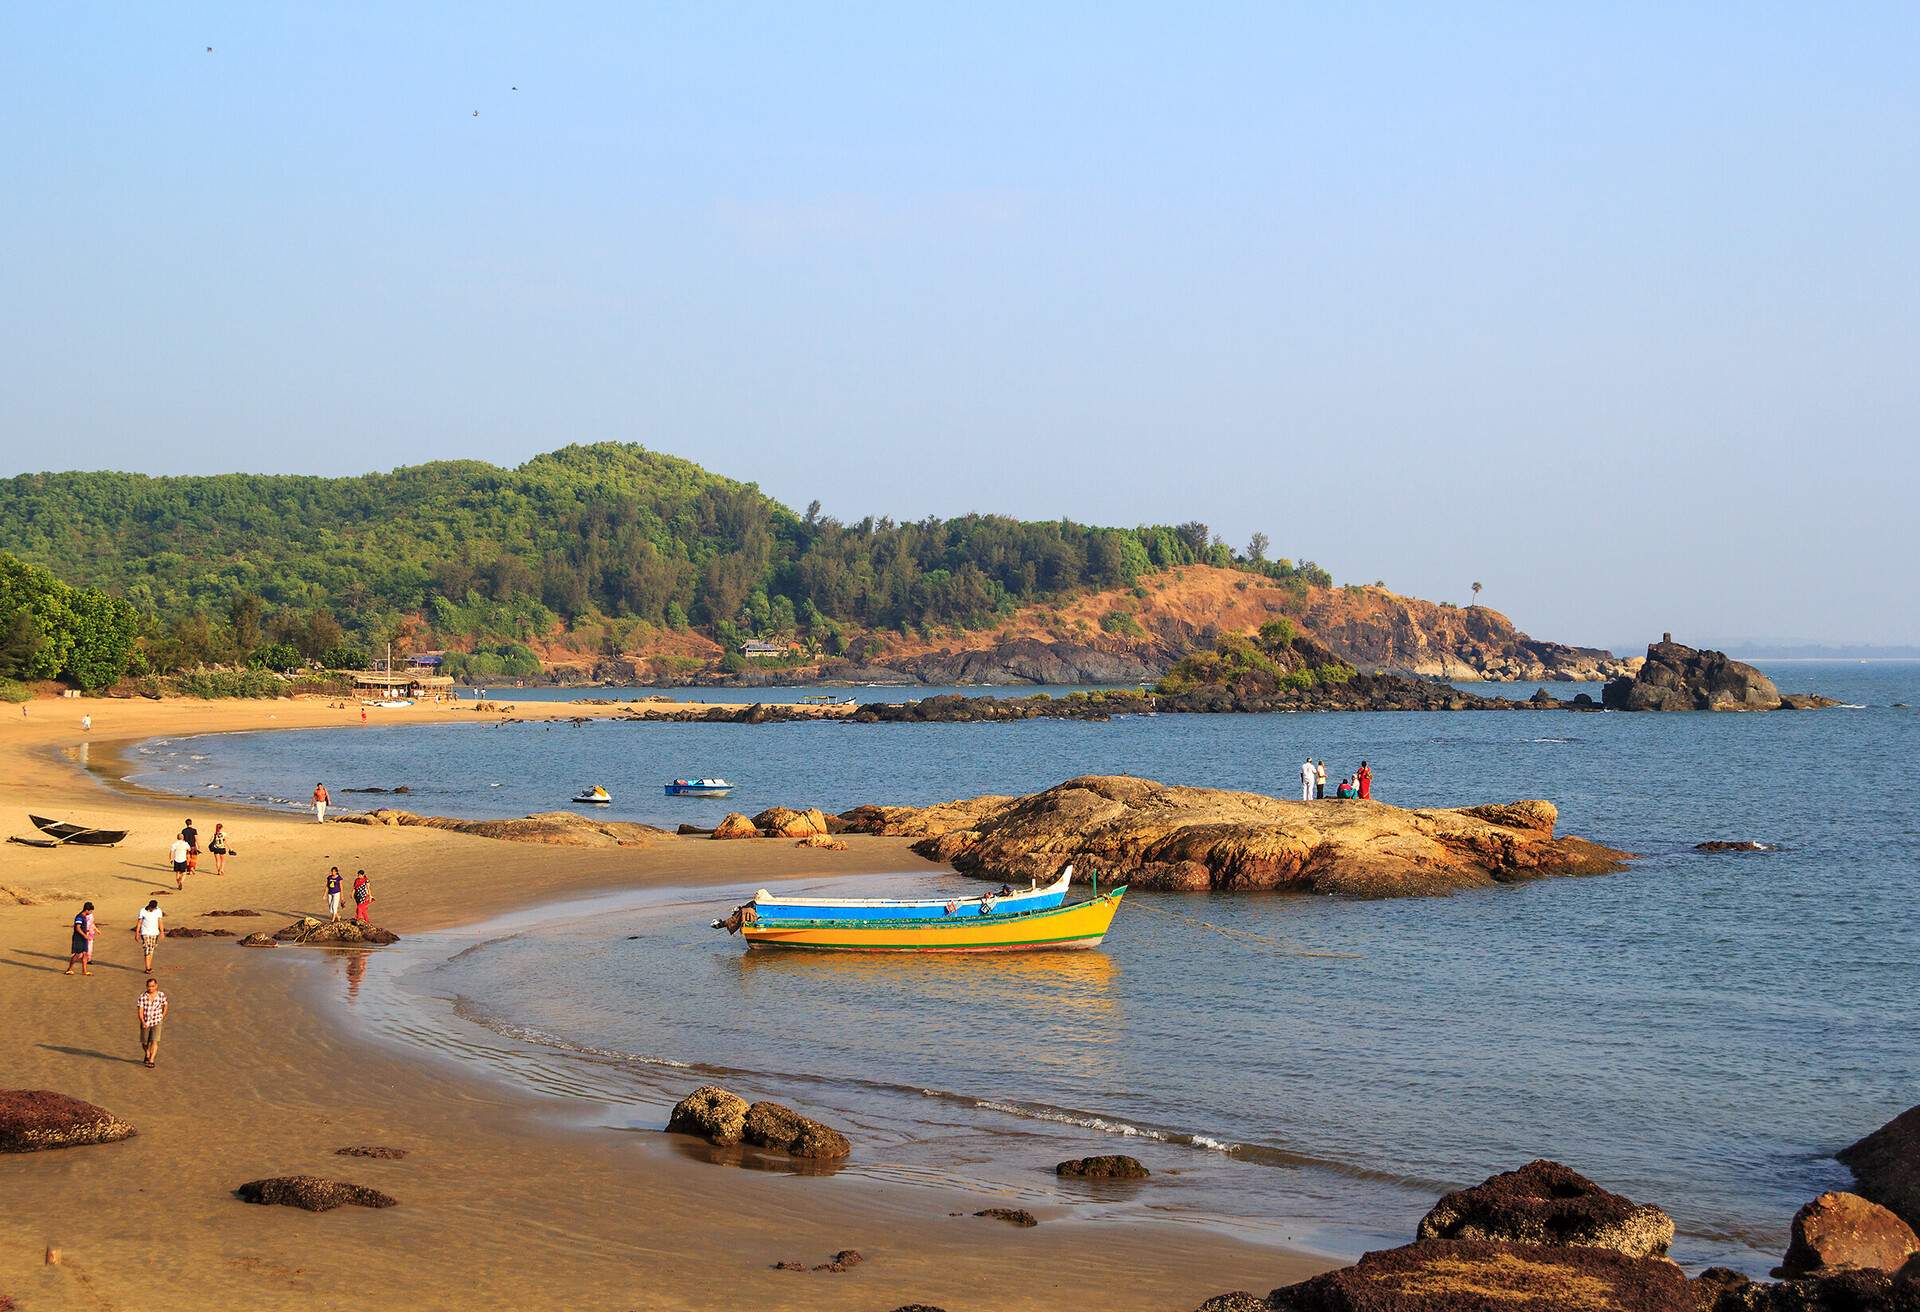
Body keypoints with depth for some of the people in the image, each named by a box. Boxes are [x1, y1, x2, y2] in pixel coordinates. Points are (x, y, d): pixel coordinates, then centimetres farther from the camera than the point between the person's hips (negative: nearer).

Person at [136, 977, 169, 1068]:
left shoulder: (161, 995, -8)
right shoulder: (142, 997, -12)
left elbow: (165, 1006, 11)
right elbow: (140, 1011, -14)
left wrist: (162, 1017, 14)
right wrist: (143, 1022, -27)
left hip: (156, 1023, -1)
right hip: (145, 1023, 1)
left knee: (154, 1041, -15)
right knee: (144, 1042, 14)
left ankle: (151, 1061, -13)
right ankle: (147, 1055, 43)